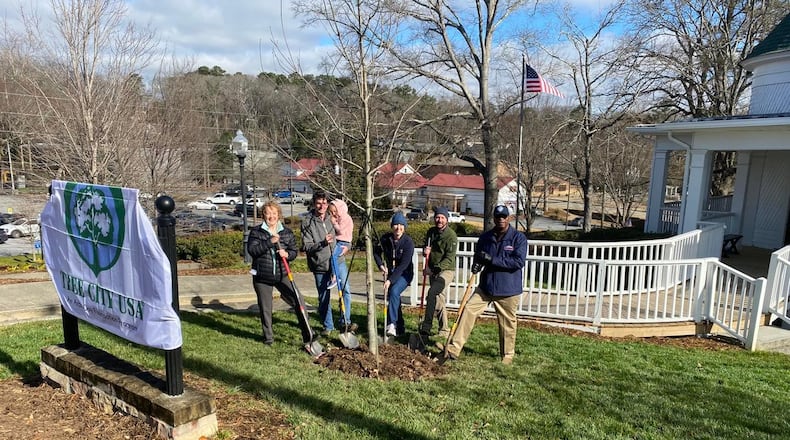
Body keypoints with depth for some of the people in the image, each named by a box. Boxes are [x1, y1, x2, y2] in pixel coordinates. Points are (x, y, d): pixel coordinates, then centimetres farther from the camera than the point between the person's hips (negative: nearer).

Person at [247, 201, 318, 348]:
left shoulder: (287, 233, 4)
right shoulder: (256, 232, -1)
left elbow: (294, 252, 8)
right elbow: (251, 250, -14)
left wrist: (287, 254, -15)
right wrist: (269, 242, -23)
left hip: (282, 276, 1)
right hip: (262, 277, -1)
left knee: (299, 302, -8)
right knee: (265, 309, 9)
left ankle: (308, 335, 1)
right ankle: (268, 337, 28)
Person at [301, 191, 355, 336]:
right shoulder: (307, 223, -6)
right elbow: (306, 247, -11)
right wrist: (323, 243, -24)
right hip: (320, 265, -2)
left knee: (345, 290, -6)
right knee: (324, 297, 8)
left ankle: (345, 321, 9)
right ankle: (328, 326, 23)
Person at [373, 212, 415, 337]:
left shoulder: (408, 242, -20)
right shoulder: (385, 238, -8)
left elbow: (403, 265, -24)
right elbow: (376, 252, 10)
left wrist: (390, 280, -29)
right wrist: (381, 265, -8)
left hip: (404, 274, -5)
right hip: (390, 273, 5)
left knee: (394, 292, -28)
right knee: (393, 298, 7)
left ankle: (392, 324, -29)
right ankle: (400, 327, 25)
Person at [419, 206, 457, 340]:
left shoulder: (451, 236, -14)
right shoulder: (431, 231, 7)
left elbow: (449, 259, -19)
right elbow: (427, 246, 23)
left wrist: (434, 269, -27)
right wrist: (426, 250, -1)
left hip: (446, 270, -7)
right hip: (433, 270, 7)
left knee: (432, 292, -27)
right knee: (439, 300, 11)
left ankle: (426, 326, -27)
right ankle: (444, 330, 22)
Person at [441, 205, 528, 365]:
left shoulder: (518, 237, -8)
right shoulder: (485, 237, 6)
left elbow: (519, 261, -19)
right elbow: (479, 257, 18)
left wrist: (491, 259, -21)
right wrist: (476, 264, -8)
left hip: (508, 290, -3)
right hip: (486, 286, 4)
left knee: (507, 323, 8)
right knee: (468, 310, -9)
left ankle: (507, 355, 29)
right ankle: (454, 348, -6)